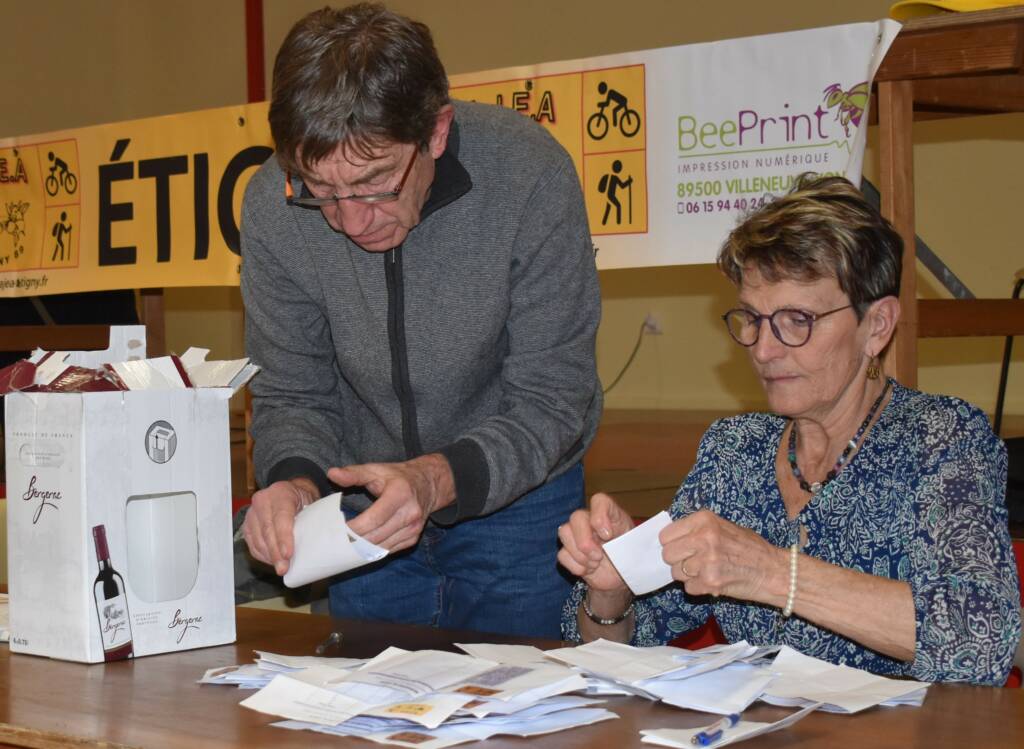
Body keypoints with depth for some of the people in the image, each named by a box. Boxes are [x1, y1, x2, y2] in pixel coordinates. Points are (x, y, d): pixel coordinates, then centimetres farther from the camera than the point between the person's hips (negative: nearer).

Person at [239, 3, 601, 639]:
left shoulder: (529, 176, -28)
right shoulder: (273, 206, -21)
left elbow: (551, 405, -23)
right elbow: (293, 395, -9)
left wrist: (439, 479, -40)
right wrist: (296, 481, -31)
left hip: (514, 496, -2)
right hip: (368, 511, 3)